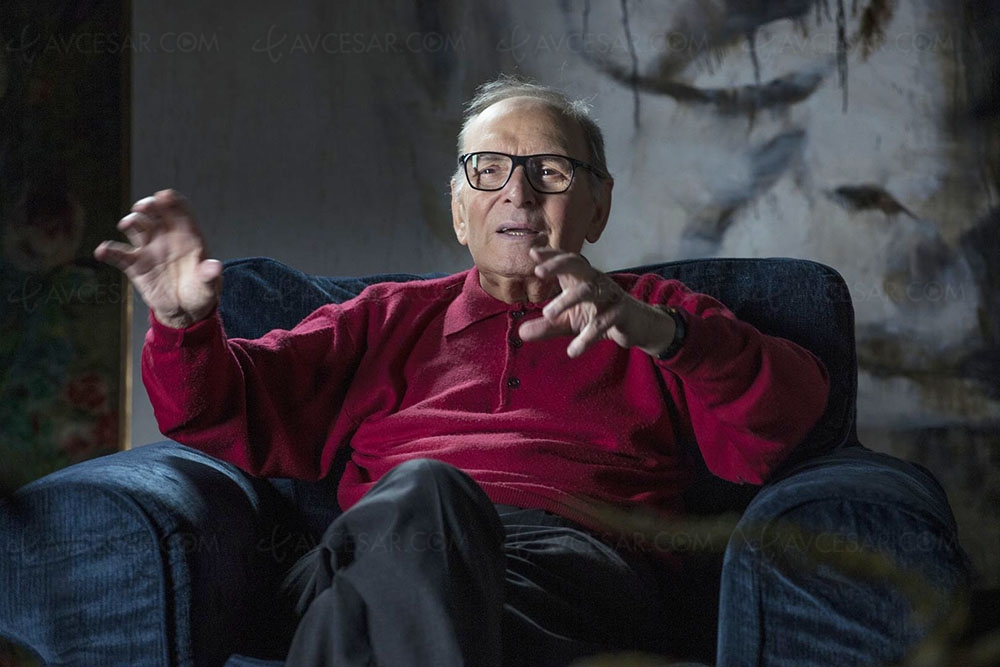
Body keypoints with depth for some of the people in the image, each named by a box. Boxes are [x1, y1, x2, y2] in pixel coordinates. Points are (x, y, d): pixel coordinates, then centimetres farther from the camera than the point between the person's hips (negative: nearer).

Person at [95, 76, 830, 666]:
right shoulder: (390, 317, 34)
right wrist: (187, 323, -1)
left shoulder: (652, 316, 28)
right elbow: (237, 413, 23)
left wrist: (660, 333, -11)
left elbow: (776, 426, 9)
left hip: (578, 551, -2)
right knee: (420, 487, -37)